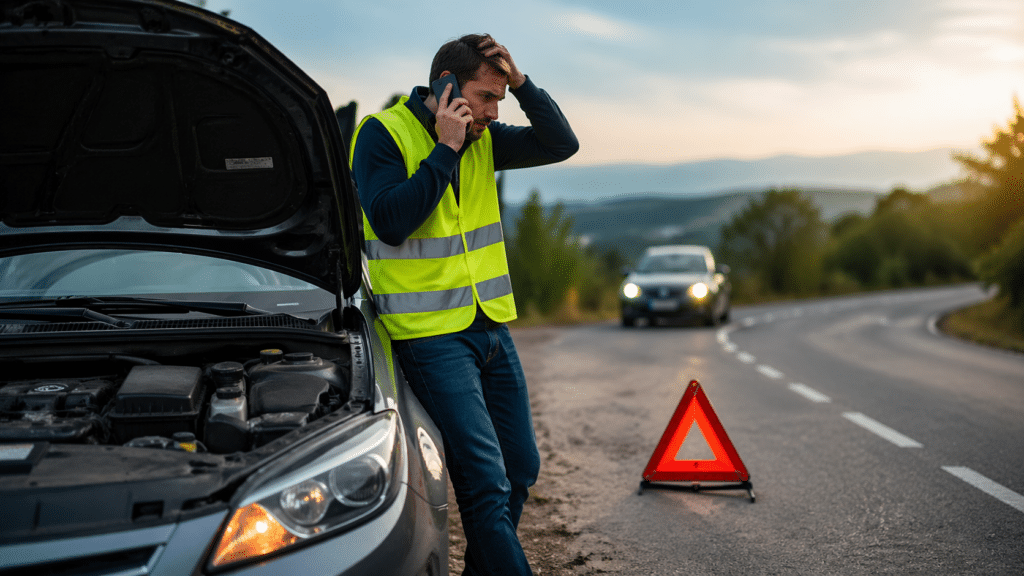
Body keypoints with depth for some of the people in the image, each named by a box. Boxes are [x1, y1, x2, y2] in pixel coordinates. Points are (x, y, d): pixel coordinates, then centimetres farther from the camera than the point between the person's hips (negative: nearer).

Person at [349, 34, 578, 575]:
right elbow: (391, 222, -20)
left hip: (492, 328, 8)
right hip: (431, 334, -7)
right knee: (487, 485, -12)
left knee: (520, 471, 14)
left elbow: (560, 144, 6)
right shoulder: (383, 134, -9)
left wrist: (521, 83, -6)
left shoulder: (481, 138, 9)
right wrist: (445, 150, -19)